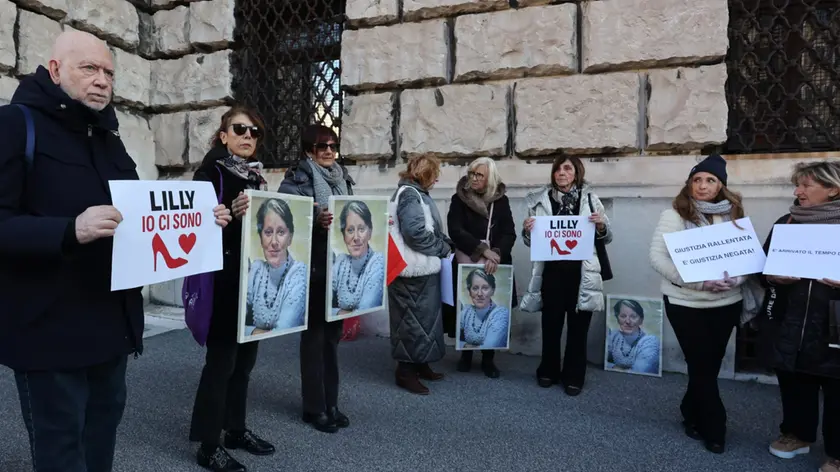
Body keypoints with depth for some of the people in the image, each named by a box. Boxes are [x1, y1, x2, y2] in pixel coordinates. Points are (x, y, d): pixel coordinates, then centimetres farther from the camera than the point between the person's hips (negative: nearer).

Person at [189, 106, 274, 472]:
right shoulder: (210, 172, -5)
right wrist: (231, 213, -32)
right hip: (224, 281, -7)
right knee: (221, 359, -2)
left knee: (245, 357, 14)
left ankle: (236, 429, 28)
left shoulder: (257, 175, 14)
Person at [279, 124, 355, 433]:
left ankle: (330, 403, 23)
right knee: (314, 335, 1)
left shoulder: (342, 178, 13)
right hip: (313, 268, -6)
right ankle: (314, 407, 14)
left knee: (333, 334, 12)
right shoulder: (297, 178, -5)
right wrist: (316, 221, -29)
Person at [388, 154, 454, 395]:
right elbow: (416, 233, -25)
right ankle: (406, 370, 8)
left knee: (423, 316, 17)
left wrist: (446, 242, 5)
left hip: (422, 268, 10)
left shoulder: (417, 193, 16)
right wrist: (443, 248, -13)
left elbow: (430, 229, 20)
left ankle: (419, 364, 28)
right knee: (414, 318, -2)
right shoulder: (410, 195, -15)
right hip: (415, 269, -10)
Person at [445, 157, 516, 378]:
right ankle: (466, 353, 23)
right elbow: (455, 231, -11)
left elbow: (509, 233, -1)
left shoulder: (501, 200, 5)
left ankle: (488, 358, 18)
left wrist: (496, 254, -19)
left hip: (495, 265, 1)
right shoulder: (459, 199, -1)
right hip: (467, 264, -1)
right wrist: (483, 249, -19)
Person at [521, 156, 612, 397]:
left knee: (578, 325, 7)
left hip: (581, 273, 0)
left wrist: (601, 225, -12)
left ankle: (573, 376, 21)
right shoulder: (541, 200, 3)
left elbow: (607, 238, 8)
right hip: (552, 271, 1)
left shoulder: (590, 199, 2)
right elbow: (531, 242, 9)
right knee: (551, 323, 9)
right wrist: (527, 230, -12)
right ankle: (548, 371, 26)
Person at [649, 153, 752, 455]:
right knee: (702, 366, 2)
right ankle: (714, 429, 20)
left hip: (727, 303, 4)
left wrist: (735, 279, -16)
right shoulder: (674, 215, -7)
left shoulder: (735, 215, 5)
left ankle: (692, 416, 35)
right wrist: (697, 281, -22)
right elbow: (657, 256, -14)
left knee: (710, 364, 14)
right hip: (685, 303, -4)